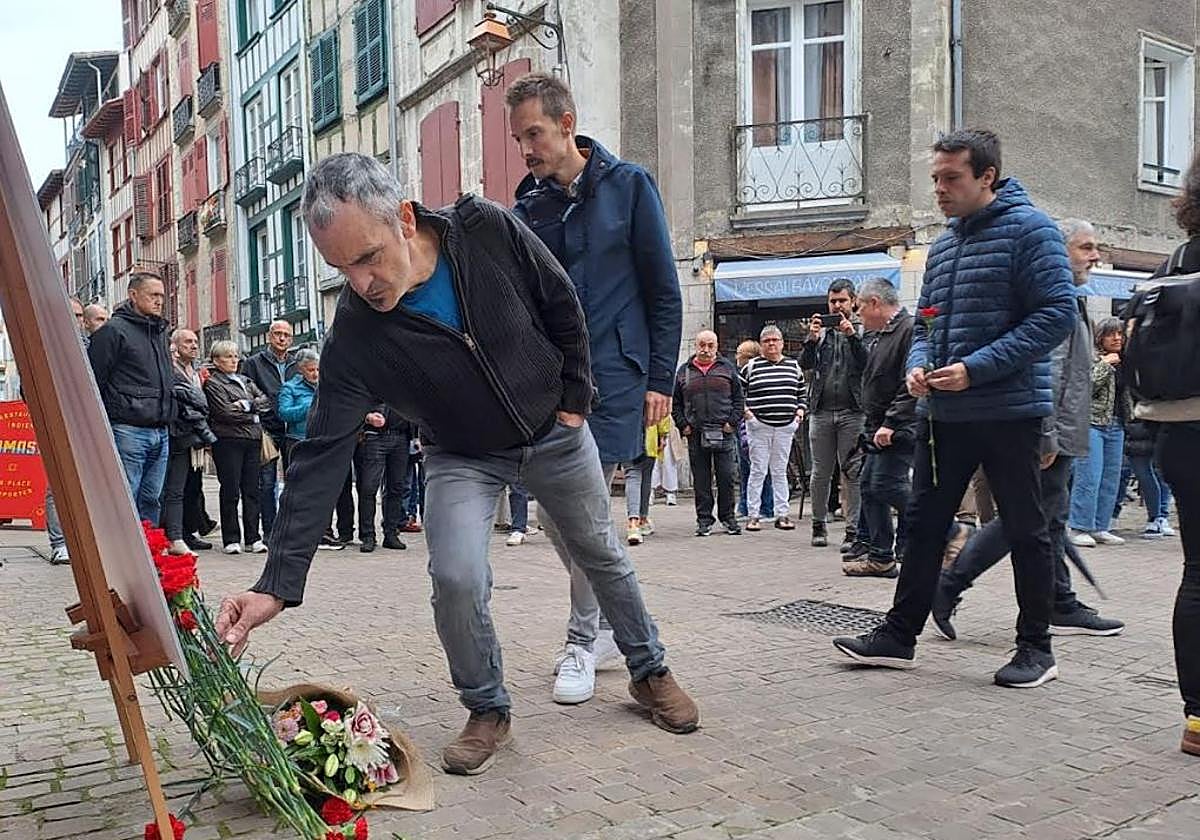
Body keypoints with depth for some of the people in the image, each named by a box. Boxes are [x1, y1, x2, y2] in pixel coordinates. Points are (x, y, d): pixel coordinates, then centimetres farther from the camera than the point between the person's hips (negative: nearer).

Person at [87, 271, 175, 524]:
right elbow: (94, 381, -9)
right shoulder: (114, 330, -5)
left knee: (152, 501, 10)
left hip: (160, 432, 7)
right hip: (128, 430, -7)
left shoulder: (160, 331, 19)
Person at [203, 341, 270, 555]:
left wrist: (247, 404, -6)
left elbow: (266, 401, 11)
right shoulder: (212, 383, 1)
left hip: (252, 440, 6)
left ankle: (253, 538, 7)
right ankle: (231, 540, 4)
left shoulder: (245, 380, 22)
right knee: (230, 491, -3)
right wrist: (253, 416, -1)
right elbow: (226, 413, -11)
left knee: (252, 490, 3)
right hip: (228, 441, -5)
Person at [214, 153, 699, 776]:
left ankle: (649, 672, 38)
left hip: (554, 433, 1)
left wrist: (576, 399, -7)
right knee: (456, 578, -22)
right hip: (463, 457, -1)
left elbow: (563, 307, -10)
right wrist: (278, 584, -34)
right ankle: (488, 711, 6)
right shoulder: (354, 338, -28)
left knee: (602, 555, 14)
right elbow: (320, 458, -28)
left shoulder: (489, 230, -27)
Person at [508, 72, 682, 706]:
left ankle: (583, 640, 12)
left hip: (612, 375, -4)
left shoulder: (628, 186, 0)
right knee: (554, 514, 6)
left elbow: (663, 291, 0)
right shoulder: (527, 209, 9)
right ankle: (609, 625, 26)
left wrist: (659, 379, -5)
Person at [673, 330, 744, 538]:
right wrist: (682, 425, 2)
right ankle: (704, 519, 11)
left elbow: (739, 399, 9)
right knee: (700, 479, 4)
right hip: (695, 433, 1)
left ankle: (728, 517, 13)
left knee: (726, 477, 0)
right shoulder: (684, 371, 11)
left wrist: (732, 422, -2)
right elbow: (675, 403, 13)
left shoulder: (727, 368, 9)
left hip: (723, 432, -1)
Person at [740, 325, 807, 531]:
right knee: (758, 470, -2)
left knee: (780, 471, 8)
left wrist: (800, 410, 6)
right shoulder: (751, 367, 1)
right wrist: (744, 410, -7)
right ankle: (753, 515, 3)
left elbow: (802, 393, 21)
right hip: (759, 426, -3)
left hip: (785, 426, 3)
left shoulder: (793, 366, 11)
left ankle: (781, 514, 12)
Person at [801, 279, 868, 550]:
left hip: (853, 412, -3)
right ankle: (819, 524, 21)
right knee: (820, 473, 9)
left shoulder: (862, 331, 6)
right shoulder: (821, 332, 14)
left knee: (853, 473, -4)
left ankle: (853, 530, 0)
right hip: (822, 411, 3)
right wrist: (811, 339, -13)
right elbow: (805, 364, 3)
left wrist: (852, 336, -16)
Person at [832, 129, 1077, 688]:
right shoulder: (943, 244, 15)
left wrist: (975, 369, -21)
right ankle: (899, 635, 18)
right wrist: (918, 364, -1)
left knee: (1025, 531, 6)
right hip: (944, 414, 7)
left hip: (1009, 411, -7)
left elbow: (1057, 314, -15)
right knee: (924, 524, 9)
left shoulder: (1029, 229, -7)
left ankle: (1036, 648, 19)